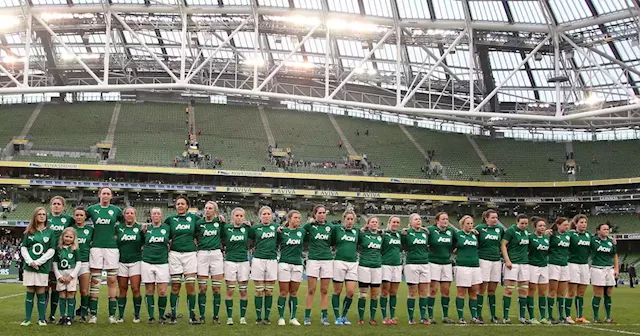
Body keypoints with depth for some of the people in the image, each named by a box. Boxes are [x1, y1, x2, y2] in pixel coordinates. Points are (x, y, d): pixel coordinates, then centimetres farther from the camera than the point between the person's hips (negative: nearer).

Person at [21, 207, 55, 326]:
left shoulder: (50, 232, 6)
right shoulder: (29, 232, 10)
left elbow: (51, 250, 0)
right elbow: (23, 248, 8)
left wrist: (38, 262, -9)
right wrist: (30, 262, -8)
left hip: (43, 267, -1)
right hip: (29, 266, 1)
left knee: (41, 293, -1)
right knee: (30, 293, 4)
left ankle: (41, 319, 6)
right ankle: (27, 319, 8)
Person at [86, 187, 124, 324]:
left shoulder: (116, 210, 7)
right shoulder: (92, 209, 6)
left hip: (112, 247, 0)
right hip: (96, 247, 0)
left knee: (112, 280, -1)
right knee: (95, 280, -1)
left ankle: (112, 314, 4)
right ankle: (93, 314, 4)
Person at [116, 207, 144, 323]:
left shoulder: (139, 228, 7)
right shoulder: (118, 228, 7)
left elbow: (145, 243, 8)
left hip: (135, 261, -1)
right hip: (122, 262, 1)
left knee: (135, 289, -6)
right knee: (122, 289, 3)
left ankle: (137, 315, 4)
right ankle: (121, 315, 10)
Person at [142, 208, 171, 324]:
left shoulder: (167, 228, 5)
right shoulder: (146, 228, 6)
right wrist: (142, 231, 5)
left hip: (162, 263, -1)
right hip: (147, 262, 1)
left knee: (162, 292, -5)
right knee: (149, 291, 3)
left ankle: (161, 316, 9)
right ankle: (151, 316, 11)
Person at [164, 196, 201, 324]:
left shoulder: (193, 218, 6)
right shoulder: (170, 219, 6)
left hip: (190, 254, 0)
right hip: (175, 254, 0)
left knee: (191, 286, -3)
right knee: (175, 286, 1)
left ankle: (192, 316, 3)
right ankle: (173, 315, 8)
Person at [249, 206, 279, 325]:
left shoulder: (275, 226, 8)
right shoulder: (255, 228, 4)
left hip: (272, 260, 1)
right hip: (258, 260, -1)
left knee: (269, 291, 5)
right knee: (259, 291, 2)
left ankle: (267, 317, 12)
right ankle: (258, 317, 8)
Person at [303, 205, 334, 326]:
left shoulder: (330, 227, 8)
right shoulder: (310, 226, 0)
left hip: (327, 260, 2)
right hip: (313, 260, -2)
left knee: (324, 291, 5)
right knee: (311, 290, -2)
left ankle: (324, 317, 10)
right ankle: (307, 317, 5)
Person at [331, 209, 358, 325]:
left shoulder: (356, 232, 11)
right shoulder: (337, 229, 1)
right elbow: (331, 243, 5)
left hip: (353, 263, 3)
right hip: (339, 261, -3)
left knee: (351, 292, -3)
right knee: (337, 291, 3)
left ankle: (344, 316, 15)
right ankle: (337, 317, 14)